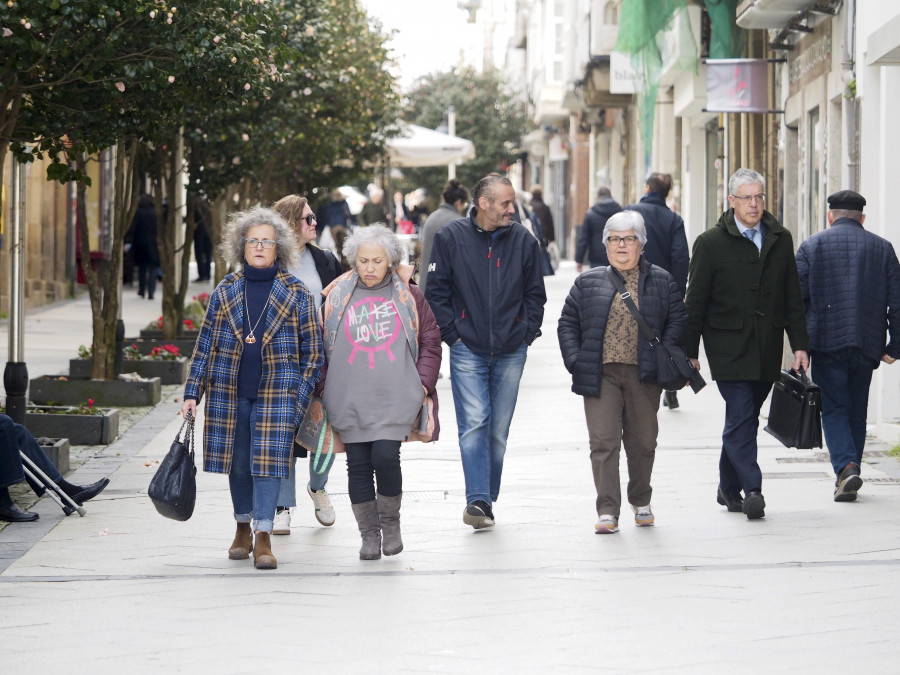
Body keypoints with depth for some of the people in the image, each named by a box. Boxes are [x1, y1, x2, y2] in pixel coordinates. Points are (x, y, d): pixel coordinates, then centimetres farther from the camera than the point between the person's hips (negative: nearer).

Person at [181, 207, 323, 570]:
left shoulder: (296, 293, 1)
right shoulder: (225, 292, 7)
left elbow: (312, 349, 3)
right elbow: (205, 346, 10)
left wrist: (302, 395, -3)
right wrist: (192, 393, 5)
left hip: (277, 391, -2)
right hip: (230, 392, 2)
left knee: (268, 458, -10)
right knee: (238, 462, 8)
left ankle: (263, 535, -8)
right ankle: (243, 527, 24)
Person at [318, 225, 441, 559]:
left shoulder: (408, 296, 8)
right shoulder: (338, 297, 10)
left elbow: (430, 341, 12)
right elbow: (321, 344, 15)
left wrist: (423, 382, 2)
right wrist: (322, 387, 8)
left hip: (395, 397, -2)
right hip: (349, 400, 2)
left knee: (385, 457, -14)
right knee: (358, 466, 2)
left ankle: (390, 521, 9)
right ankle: (369, 534, 14)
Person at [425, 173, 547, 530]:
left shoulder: (524, 241, 4)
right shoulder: (451, 237, -3)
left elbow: (535, 293, 12)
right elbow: (436, 292, 0)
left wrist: (527, 333, 2)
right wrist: (453, 334, -5)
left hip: (511, 352, 3)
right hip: (468, 351, -3)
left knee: (499, 429, 8)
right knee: (474, 423, -12)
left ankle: (487, 498, 19)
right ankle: (478, 500, -17)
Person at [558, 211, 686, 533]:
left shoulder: (661, 282, 9)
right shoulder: (588, 283, 10)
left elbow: (678, 321, 7)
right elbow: (568, 323, 10)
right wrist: (574, 361, -3)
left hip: (643, 375, 1)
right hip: (600, 375, 0)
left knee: (642, 442, 10)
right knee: (603, 442, -9)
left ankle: (641, 502, 30)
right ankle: (607, 511, -10)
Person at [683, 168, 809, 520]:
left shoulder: (780, 239, 9)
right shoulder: (711, 242, -2)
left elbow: (792, 297, 12)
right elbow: (695, 301, -1)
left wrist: (800, 344, 6)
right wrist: (689, 352, -2)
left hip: (767, 347, 4)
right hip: (728, 345, -4)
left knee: (743, 418, 10)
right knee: (741, 416, -12)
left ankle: (728, 488, 22)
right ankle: (752, 490, -15)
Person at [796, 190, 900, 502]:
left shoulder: (812, 245, 3)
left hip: (826, 344, -2)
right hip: (866, 345, 2)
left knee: (833, 409, 1)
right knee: (857, 412, 14)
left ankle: (846, 467, -20)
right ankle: (849, 476, 18)